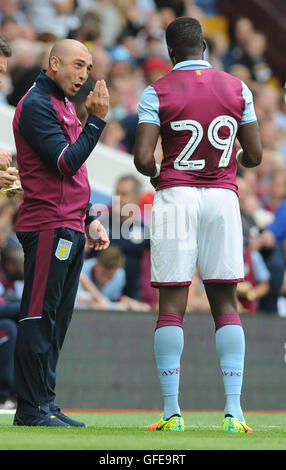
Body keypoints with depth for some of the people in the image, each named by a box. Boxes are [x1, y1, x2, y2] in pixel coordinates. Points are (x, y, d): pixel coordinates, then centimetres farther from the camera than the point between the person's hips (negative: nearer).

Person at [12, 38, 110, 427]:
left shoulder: (62, 105, 20)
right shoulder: (37, 105, -9)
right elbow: (67, 162, -18)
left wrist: (88, 220, 22)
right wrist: (96, 120, -19)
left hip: (69, 228, 10)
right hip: (48, 226, -10)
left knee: (56, 320, 10)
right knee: (39, 317, -8)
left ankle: (44, 404, 14)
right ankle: (31, 409, -7)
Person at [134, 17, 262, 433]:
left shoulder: (157, 93, -3)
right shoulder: (237, 89, 5)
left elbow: (142, 158, -10)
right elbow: (254, 155, 6)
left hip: (175, 196, -2)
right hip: (223, 196, 2)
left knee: (171, 306, 1)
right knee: (226, 304, 6)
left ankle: (172, 411, -3)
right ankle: (234, 411, -3)